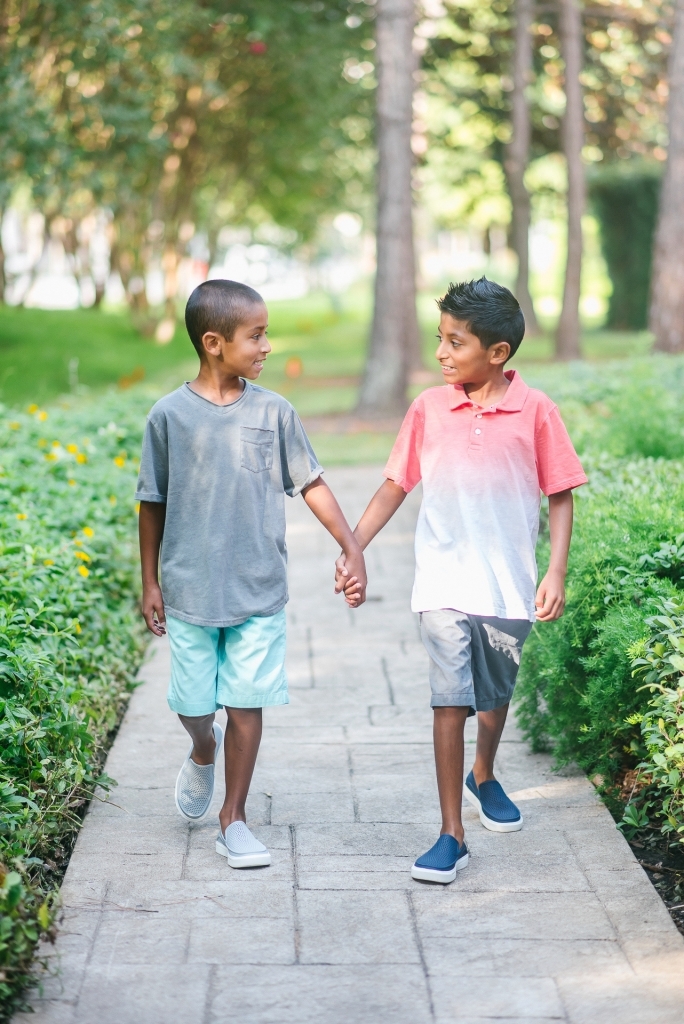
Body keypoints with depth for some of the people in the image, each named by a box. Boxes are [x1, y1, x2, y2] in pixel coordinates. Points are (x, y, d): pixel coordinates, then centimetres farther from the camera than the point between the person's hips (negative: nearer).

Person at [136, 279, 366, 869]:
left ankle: (234, 819, 17)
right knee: (193, 704, 7)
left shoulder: (274, 412, -1)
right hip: (189, 591, -1)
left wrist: (351, 545, -3)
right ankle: (203, 753, 42)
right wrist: (150, 583, 6)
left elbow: (311, 484, 5)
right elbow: (153, 504, 3)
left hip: (259, 591, 1)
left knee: (248, 704, 2)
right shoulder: (170, 416, -4)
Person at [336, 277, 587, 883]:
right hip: (445, 583, 0)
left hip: (510, 586, 0)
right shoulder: (429, 408, -1)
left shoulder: (535, 411, -6)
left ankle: (484, 777, 47)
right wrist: (351, 549, 1)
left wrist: (557, 573, -10)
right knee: (451, 701, -6)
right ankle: (452, 835, 1)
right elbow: (395, 487, 7)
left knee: (496, 696, 17)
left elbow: (561, 495, -1)